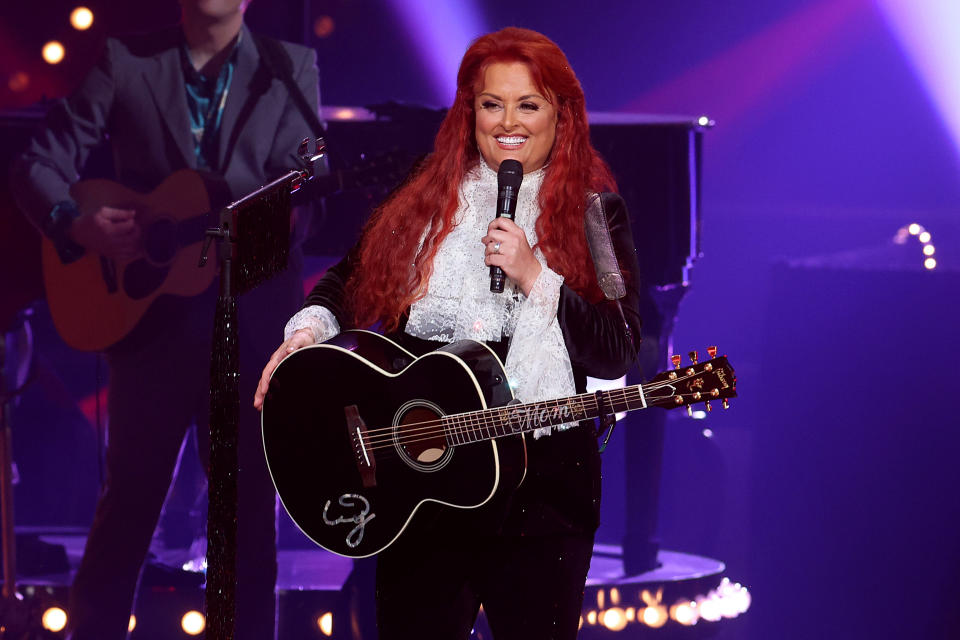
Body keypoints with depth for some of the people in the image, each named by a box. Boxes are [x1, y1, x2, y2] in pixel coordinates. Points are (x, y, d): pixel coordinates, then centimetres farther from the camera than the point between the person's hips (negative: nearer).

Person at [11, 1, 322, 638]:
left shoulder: (290, 69, 6)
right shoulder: (126, 63, 5)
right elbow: (40, 165, 5)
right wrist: (76, 224, -15)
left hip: (254, 324, 1)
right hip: (151, 317, 0)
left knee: (250, 519, 5)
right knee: (127, 509, 5)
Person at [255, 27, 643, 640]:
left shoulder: (594, 215, -1)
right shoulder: (425, 199, 8)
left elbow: (615, 355, -9)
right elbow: (351, 279, 15)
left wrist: (534, 276, -19)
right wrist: (313, 327, -6)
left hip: (542, 483, -2)